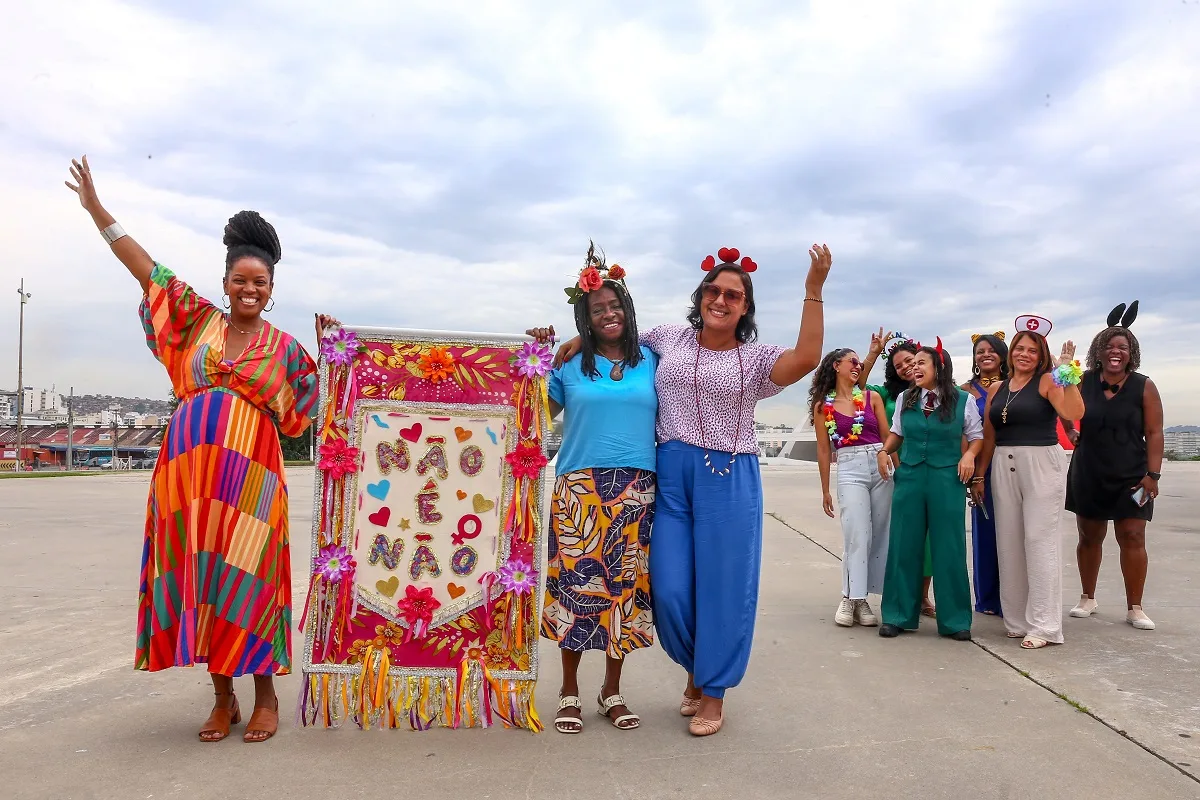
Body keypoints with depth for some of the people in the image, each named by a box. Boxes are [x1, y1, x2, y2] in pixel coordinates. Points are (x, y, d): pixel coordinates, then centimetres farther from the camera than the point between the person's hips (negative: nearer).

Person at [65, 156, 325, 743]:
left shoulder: (285, 348, 8)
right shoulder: (199, 322, 12)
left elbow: (302, 408, 13)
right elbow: (148, 271, 13)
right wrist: (96, 209, 15)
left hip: (251, 475, -2)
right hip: (190, 469, 2)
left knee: (247, 578, -4)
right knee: (196, 578, 3)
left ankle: (265, 695, 9)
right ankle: (222, 698, 16)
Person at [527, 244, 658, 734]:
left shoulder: (651, 361, 11)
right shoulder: (570, 364, 7)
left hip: (637, 490, 1)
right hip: (580, 488, -1)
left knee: (627, 585, 5)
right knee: (574, 583, -1)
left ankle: (612, 691, 22)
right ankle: (569, 692, 17)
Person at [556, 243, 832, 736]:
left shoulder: (755, 359, 2)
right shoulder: (669, 338, 10)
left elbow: (806, 359, -17)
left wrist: (814, 290, -17)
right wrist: (584, 338, 14)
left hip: (728, 480, -2)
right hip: (671, 475, 2)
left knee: (722, 586, 3)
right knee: (669, 588, 4)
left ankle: (714, 691, 23)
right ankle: (696, 669, 33)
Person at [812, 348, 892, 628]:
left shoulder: (872, 397, 10)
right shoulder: (822, 406, 4)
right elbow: (823, 450, 5)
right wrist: (825, 490, 5)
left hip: (880, 466, 3)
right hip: (849, 470, -3)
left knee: (879, 534, 3)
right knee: (857, 534, -10)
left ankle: (861, 598, 11)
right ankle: (852, 598, -2)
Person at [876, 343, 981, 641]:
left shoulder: (963, 400, 0)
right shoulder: (905, 399, 6)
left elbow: (976, 435, 9)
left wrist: (969, 455, -9)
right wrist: (884, 452, 1)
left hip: (947, 480, -2)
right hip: (909, 477, 2)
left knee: (949, 549, 2)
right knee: (904, 546, 4)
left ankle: (955, 620, 15)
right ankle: (897, 616, 15)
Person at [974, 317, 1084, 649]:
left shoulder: (1048, 381, -3)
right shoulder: (997, 389, 12)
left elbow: (1074, 413, -21)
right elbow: (989, 437, 14)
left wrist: (1068, 373, -22)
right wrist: (979, 476, 12)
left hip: (1042, 465, -5)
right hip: (1004, 467, 6)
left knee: (1039, 541, -4)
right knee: (1009, 542, 8)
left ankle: (1043, 625, 3)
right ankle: (1017, 619, 20)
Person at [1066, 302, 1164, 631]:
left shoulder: (1143, 386, -2)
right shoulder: (1084, 382, 2)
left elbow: (1154, 433, -4)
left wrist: (1152, 474, -10)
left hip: (1131, 477, -1)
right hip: (1088, 476, 1)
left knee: (1132, 538, -1)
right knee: (1089, 536, 10)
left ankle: (1134, 607, 9)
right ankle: (1088, 599, 24)